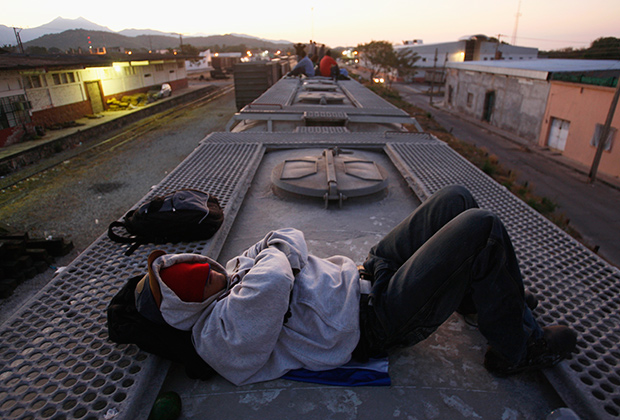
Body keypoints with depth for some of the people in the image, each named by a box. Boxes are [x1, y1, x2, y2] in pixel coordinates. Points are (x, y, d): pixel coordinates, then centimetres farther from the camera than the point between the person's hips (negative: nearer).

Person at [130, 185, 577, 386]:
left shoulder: (234, 273, 9)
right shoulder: (223, 336, -19)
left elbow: (290, 238, 10)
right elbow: (273, 282, -37)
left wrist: (264, 255, -8)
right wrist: (270, 261, -16)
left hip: (364, 272, 9)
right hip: (376, 319, -8)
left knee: (457, 198, 4)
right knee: (484, 228, -15)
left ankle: (484, 293, 26)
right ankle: (515, 349, 7)